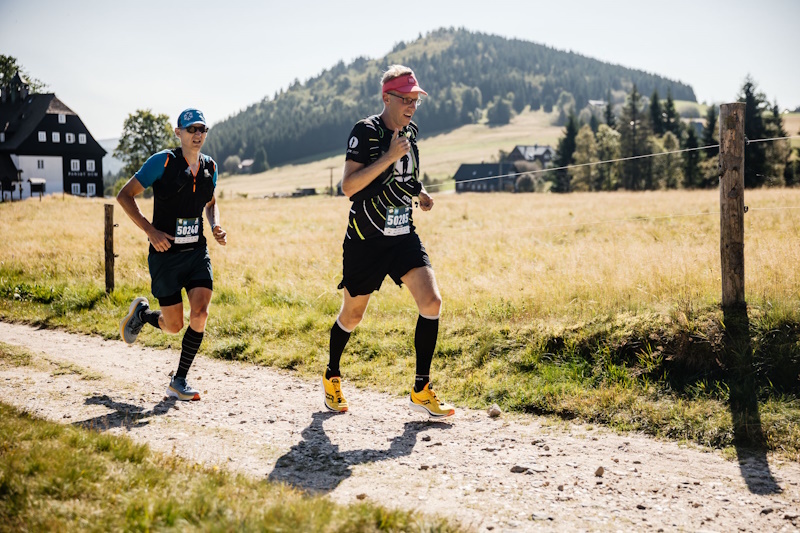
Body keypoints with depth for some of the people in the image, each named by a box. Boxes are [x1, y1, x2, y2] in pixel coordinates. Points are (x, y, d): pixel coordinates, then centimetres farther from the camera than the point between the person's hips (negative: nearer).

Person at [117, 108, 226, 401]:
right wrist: (150, 230, -18)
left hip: (197, 252, 4)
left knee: (200, 314, -13)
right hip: (166, 254, -4)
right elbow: (125, 195, -8)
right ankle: (141, 312, 36)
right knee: (173, 326, 0)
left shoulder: (209, 167, 6)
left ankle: (179, 381, 3)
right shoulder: (162, 162, -10)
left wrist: (215, 226, 4)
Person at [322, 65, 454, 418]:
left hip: (403, 236, 5)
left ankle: (421, 391, -2)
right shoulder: (365, 131, -12)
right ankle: (332, 377, 36)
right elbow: (348, 186, -22)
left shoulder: (410, 131, 8)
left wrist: (417, 193, 7)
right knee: (352, 314, 9)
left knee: (431, 301, -13)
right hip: (365, 240, -5)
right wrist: (390, 156, -26)